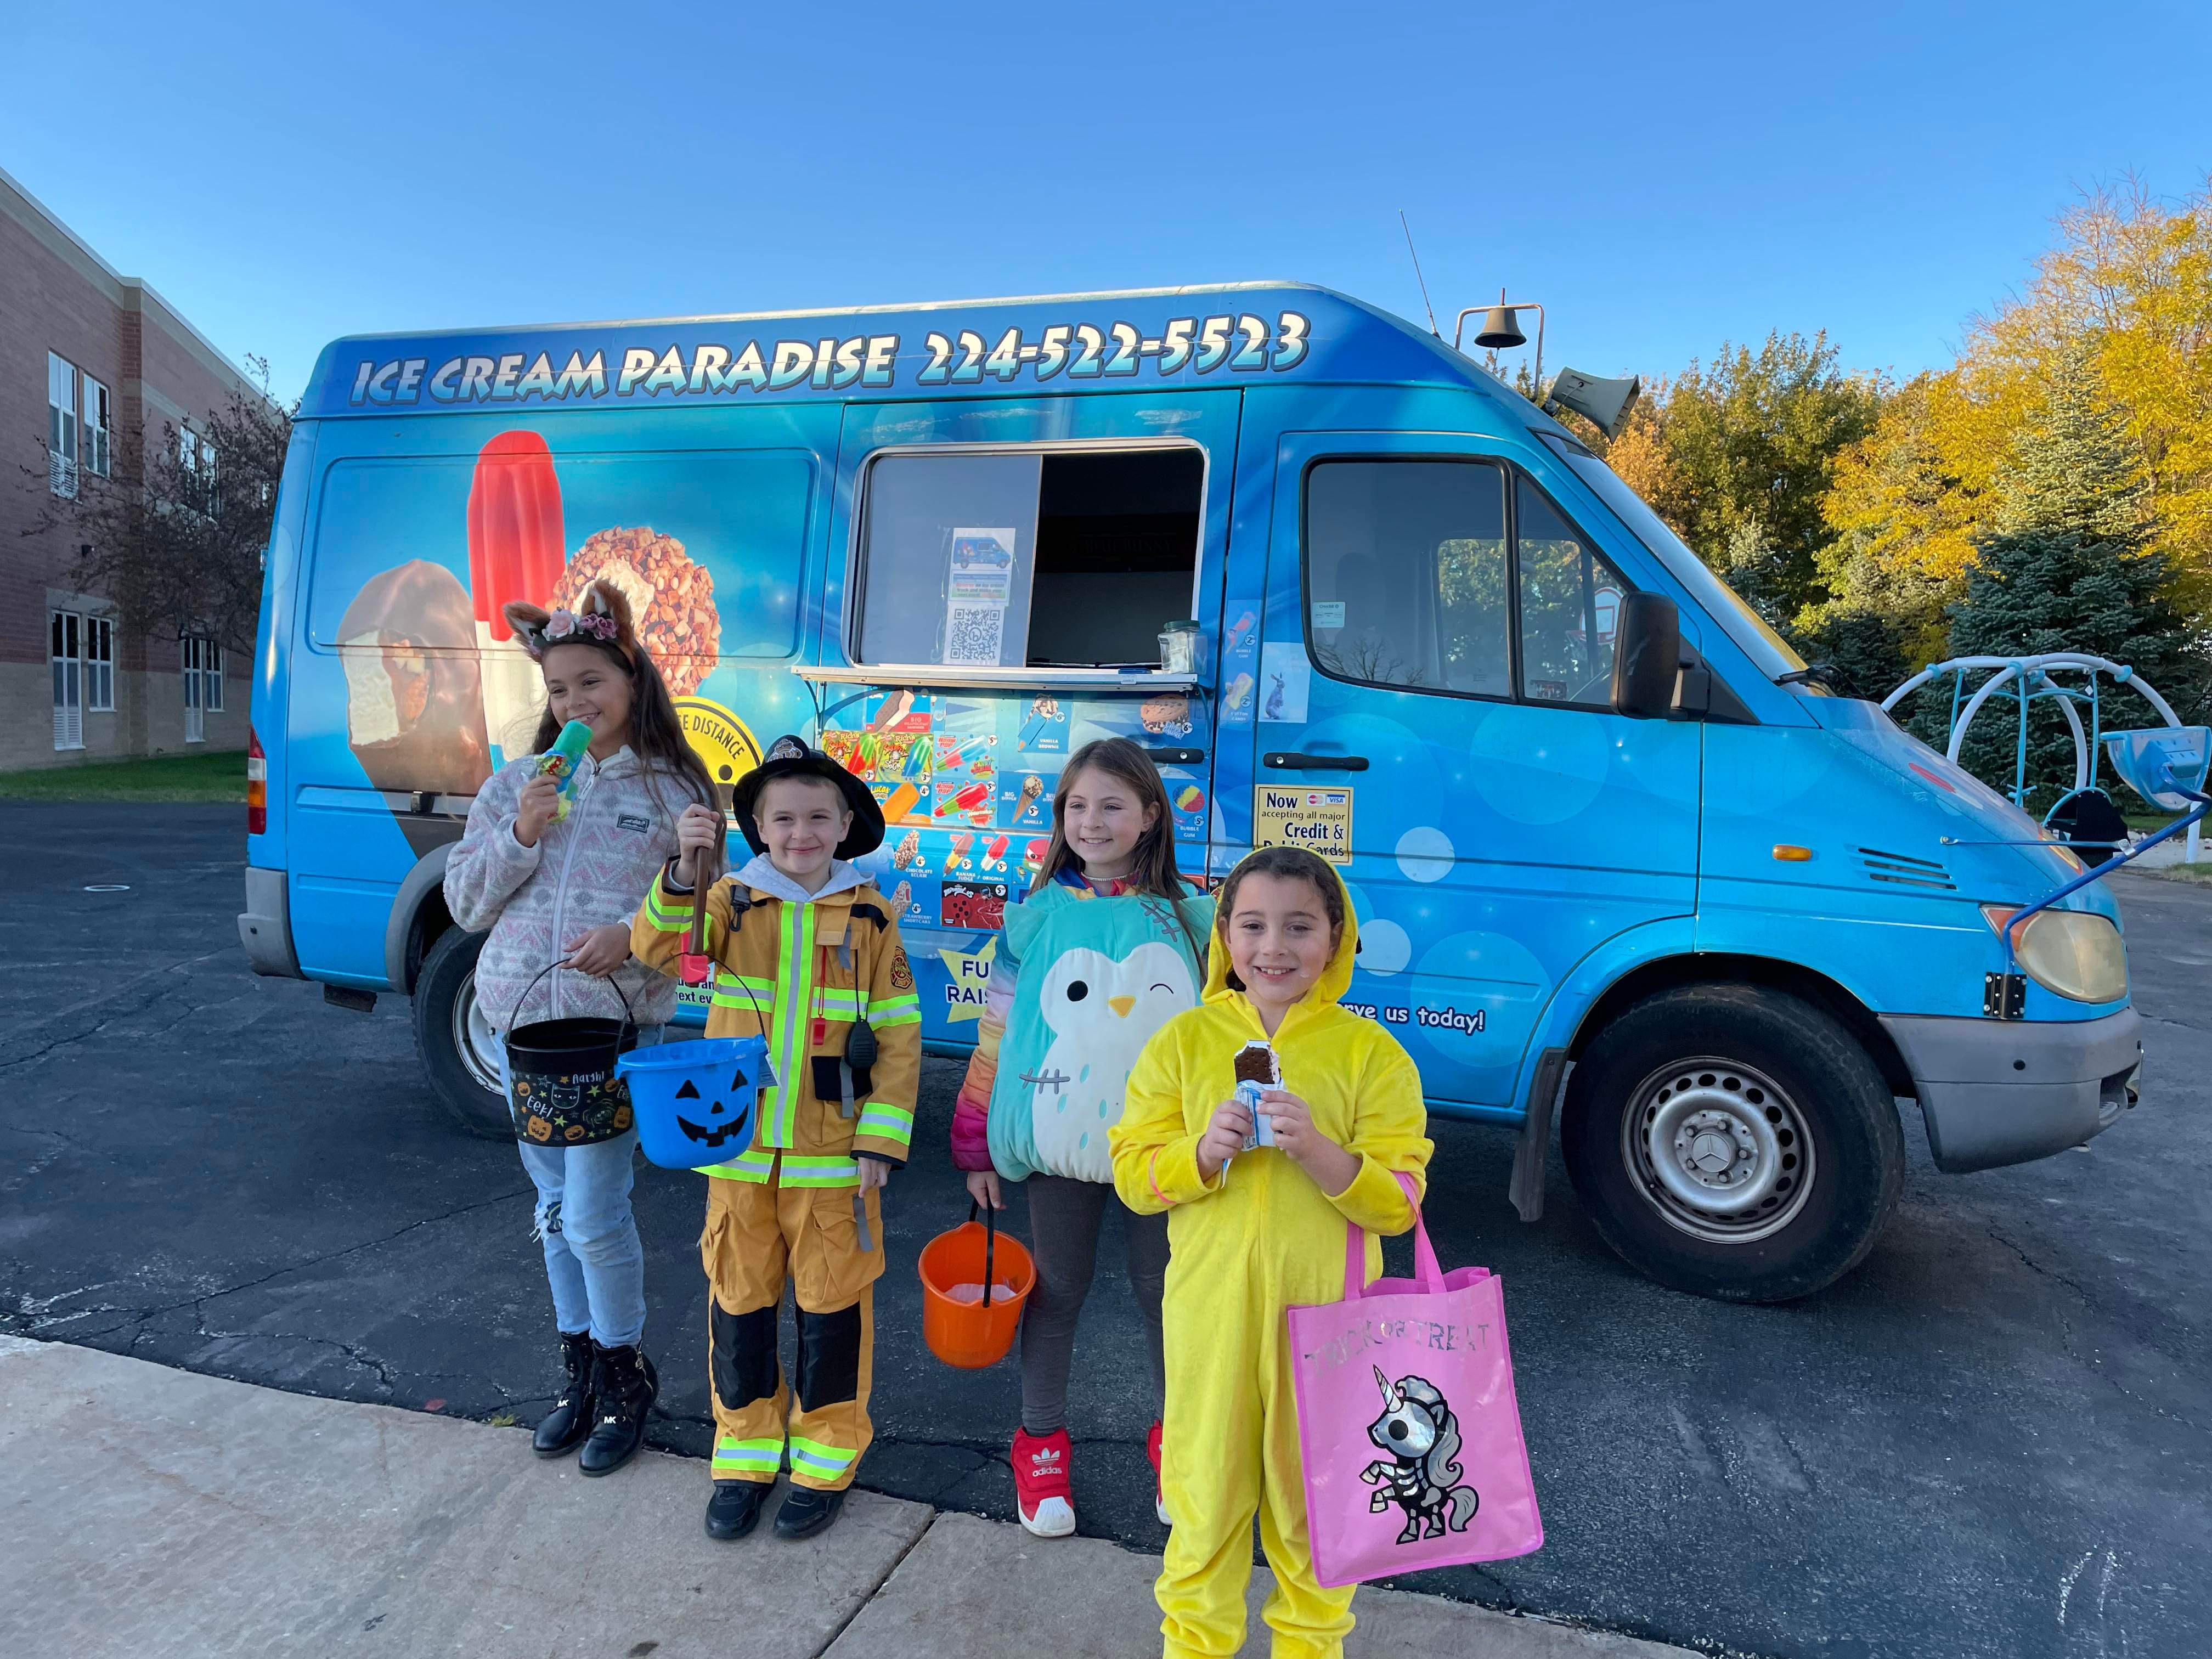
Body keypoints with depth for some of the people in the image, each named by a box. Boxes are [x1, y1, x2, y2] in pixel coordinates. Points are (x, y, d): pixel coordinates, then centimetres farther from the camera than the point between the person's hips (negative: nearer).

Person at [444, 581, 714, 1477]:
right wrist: (520, 836, -9)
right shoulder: (518, 783, 9)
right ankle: (580, 1370, 33)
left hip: (618, 1025, -4)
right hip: (521, 1018, 4)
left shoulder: (674, 791, -1)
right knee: (555, 1211, 15)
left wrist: (633, 935, -19)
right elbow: (464, 903, 6)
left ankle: (625, 1375, 20)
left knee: (595, 1217, -4)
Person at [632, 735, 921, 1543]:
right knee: (740, 1299, 14)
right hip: (741, 1148, 2)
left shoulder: (869, 919, -3)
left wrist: (881, 1140, -8)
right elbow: (658, 948, -16)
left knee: (833, 1302, 10)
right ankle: (745, 1451, 34)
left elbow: (898, 1037, -2)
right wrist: (687, 874, -33)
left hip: (833, 1155, -1)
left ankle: (826, 1459, 29)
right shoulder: (733, 903, 0)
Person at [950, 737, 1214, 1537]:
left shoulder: (1191, 918, -3)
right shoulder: (1036, 917, -3)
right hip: (1058, 1144, 0)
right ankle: (1041, 1441, 32)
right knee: (1056, 1291, 13)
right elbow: (997, 1034, 1)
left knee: (1164, 1290, 12)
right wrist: (978, 1146, 2)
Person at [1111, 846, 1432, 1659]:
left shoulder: (1372, 1052, -5)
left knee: (1314, 1495, 16)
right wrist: (1204, 1151, -21)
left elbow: (1398, 1201, -7)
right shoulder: (1184, 1039, -1)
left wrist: (1317, 1150, -25)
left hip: (1327, 1312, 0)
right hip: (1212, 1309, 1)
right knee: (1207, 1486, 12)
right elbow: (1133, 1177, -2)